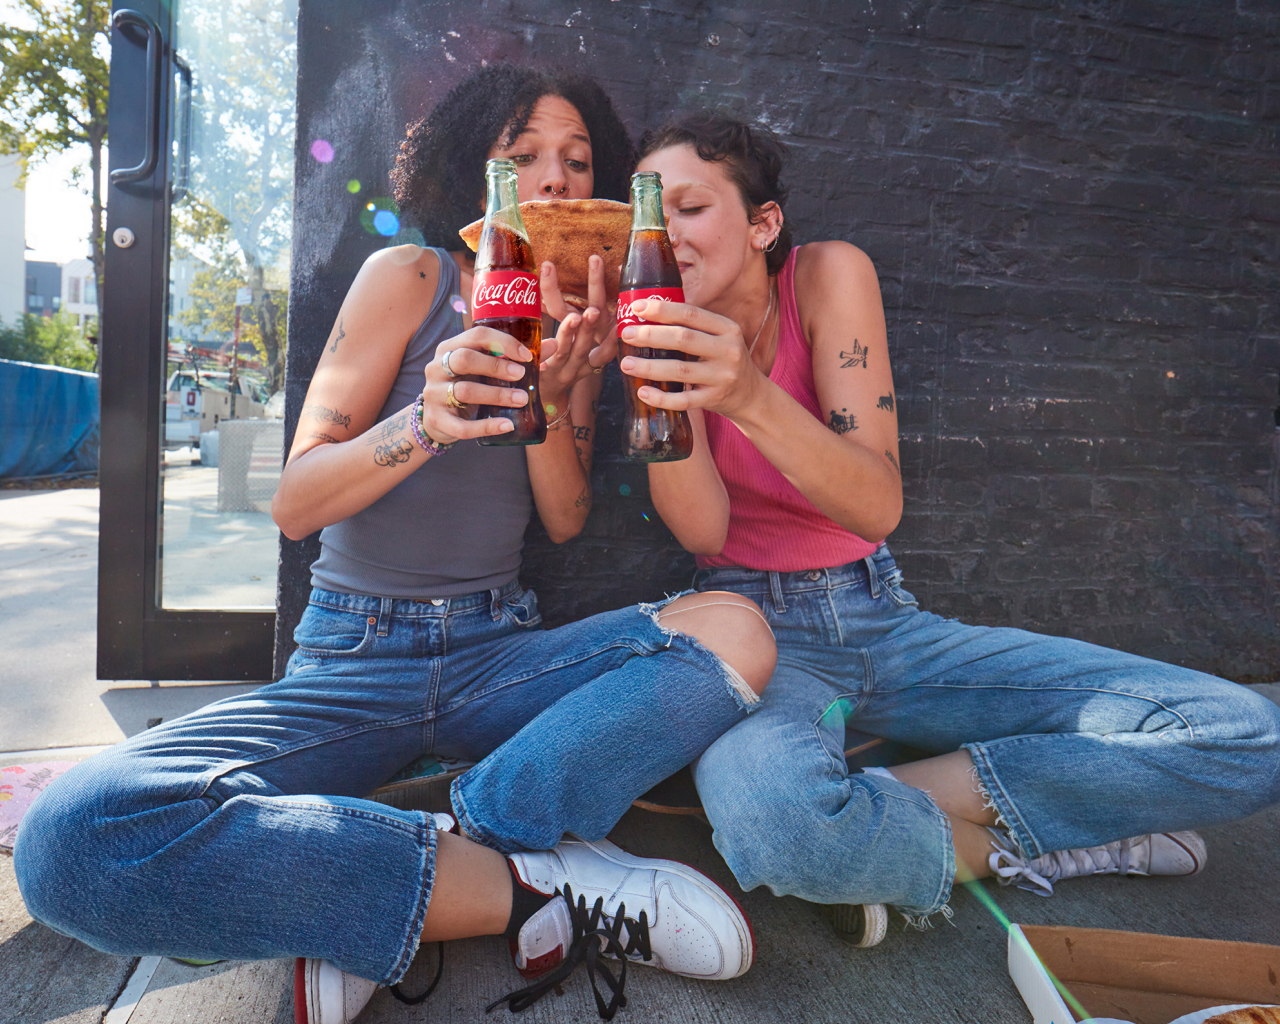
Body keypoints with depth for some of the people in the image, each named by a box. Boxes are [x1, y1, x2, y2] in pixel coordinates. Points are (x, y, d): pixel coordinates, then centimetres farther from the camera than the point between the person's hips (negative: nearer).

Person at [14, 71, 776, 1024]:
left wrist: (551, 395, -16)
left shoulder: (576, 323, 12)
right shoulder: (409, 277, 0)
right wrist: (427, 421, -26)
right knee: (72, 837, -27)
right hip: (354, 655, -2)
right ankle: (543, 889, -24)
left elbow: (566, 520, 2)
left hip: (497, 652, 3)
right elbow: (295, 503, -7)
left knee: (735, 633, -24)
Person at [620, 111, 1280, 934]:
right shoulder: (671, 325, -1)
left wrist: (748, 394, -32)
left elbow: (878, 505, -17)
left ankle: (902, 802, -9)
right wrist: (660, 375, -24)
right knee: (770, 811, -39)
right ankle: (985, 844, -8)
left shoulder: (829, 276, -4)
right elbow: (702, 531, -13)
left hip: (880, 620, 2)